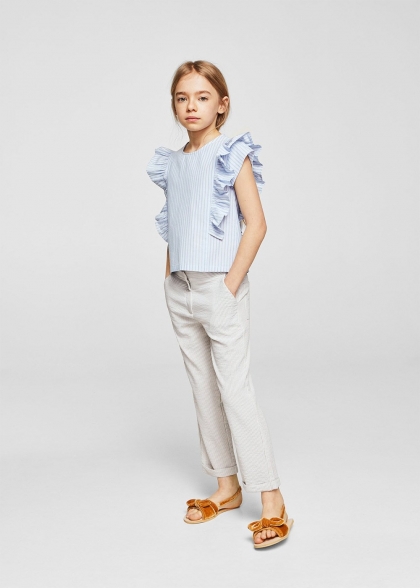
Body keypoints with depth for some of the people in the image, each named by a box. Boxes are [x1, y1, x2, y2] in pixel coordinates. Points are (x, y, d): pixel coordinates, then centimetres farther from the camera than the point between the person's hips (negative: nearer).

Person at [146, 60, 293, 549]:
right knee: (203, 389, 11)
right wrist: (169, 277, 8)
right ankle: (226, 487, 24)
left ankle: (272, 503, -2)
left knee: (235, 388, -9)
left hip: (219, 287, -7)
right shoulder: (173, 163, 12)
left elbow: (256, 224, -10)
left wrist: (231, 284, -15)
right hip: (180, 290, 7)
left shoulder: (232, 156, -6)